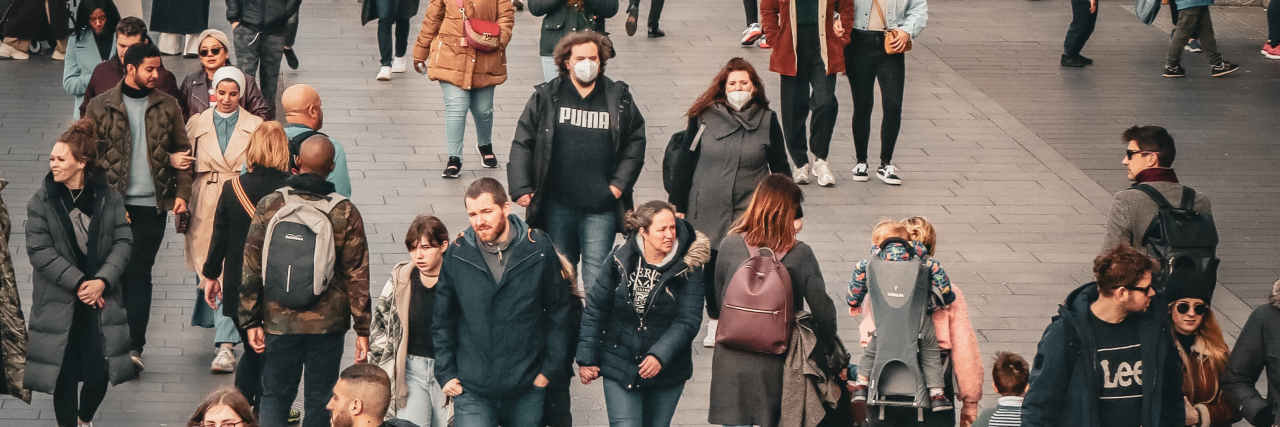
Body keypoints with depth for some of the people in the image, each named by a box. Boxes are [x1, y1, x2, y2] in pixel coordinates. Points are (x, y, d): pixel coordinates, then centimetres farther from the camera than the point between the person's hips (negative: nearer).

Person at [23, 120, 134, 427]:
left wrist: (102, 281, -16)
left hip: (100, 299, 1)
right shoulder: (41, 202, -3)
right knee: (64, 373, 1)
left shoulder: (108, 198, 0)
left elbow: (123, 242, -2)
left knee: (100, 372, 0)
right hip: (59, 303, -1)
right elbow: (39, 251, -8)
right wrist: (78, 283, -15)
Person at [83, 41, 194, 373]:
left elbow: (183, 151, 10)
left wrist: (182, 192, -1)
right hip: (113, 204, 0)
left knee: (139, 274, -2)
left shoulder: (167, 106, 8)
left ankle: (134, 346, -2)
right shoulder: (100, 107, 3)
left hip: (152, 205, 0)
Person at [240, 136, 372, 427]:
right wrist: (363, 329, 2)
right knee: (320, 402, 9)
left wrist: (251, 321, 4)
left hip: (279, 322, 0)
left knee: (275, 398, 10)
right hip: (329, 324, 0)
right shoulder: (346, 213, -6)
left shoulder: (269, 206, -5)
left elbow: (251, 269, -3)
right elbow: (358, 275, -4)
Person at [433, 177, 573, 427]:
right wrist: (445, 373, 3)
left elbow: (559, 313, 4)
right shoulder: (458, 254, -2)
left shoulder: (539, 249, -3)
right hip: (472, 391, 0)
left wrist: (549, 369, 1)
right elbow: (442, 320, 7)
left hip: (527, 389, 0)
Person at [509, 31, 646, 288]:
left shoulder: (619, 98, 4)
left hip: (601, 207, -1)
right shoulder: (546, 97, 2)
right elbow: (522, 144, 3)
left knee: (596, 269, -6)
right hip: (557, 204, 1)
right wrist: (521, 188, -5)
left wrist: (620, 183, 0)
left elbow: (635, 142, 10)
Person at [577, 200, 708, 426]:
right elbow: (595, 308, 1)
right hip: (620, 366, 0)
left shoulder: (688, 266, -8)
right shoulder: (620, 259, -6)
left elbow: (689, 320, -13)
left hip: (667, 371, 0)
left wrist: (661, 355, -26)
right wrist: (587, 358, -1)